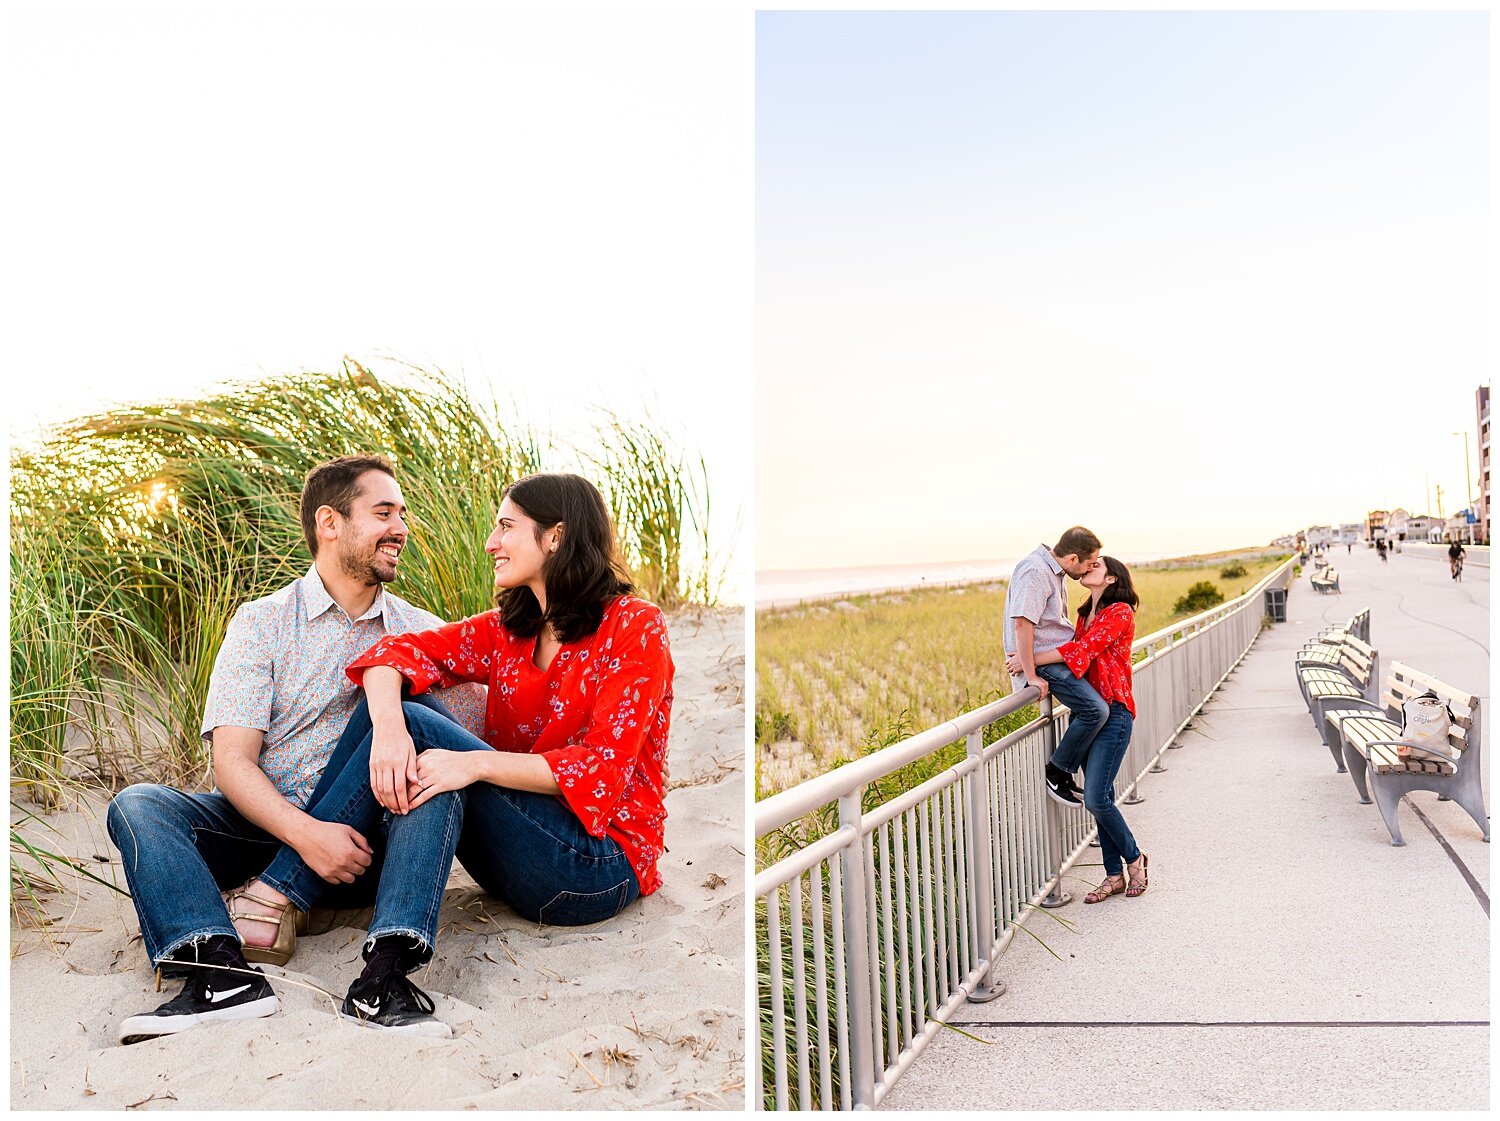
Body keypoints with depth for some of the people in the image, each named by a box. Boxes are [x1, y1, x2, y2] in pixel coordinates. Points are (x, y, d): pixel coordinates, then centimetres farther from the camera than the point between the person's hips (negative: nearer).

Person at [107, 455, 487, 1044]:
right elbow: (232, 760, -8)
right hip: (266, 828, 0)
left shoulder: (422, 633, 10)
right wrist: (305, 833, -24)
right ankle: (223, 972, -42)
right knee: (139, 804, -22)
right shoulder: (262, 623, 4)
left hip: (362, 842, 0)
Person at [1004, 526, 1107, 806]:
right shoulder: (1035, 570, -21)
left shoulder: (1053, 570, 13)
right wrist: (1031, 675, -27)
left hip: (1059, 655, 11)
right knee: (1096, 710, -20)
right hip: (1042, 662, -11)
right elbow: (1022, 623, -28)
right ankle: (1057, 774, -7)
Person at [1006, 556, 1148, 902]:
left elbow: (1084, 649, -18)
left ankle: (1134, 858, 13)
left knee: (1096, 799, -11)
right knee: (1100, 798, 9)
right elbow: (1077, 657, 14)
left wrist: (1031, 660, -16)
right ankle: (1114, 875, 17)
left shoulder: (1120, 612, -9)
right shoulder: (1085, 615, 17)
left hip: (1113, 713, -8)